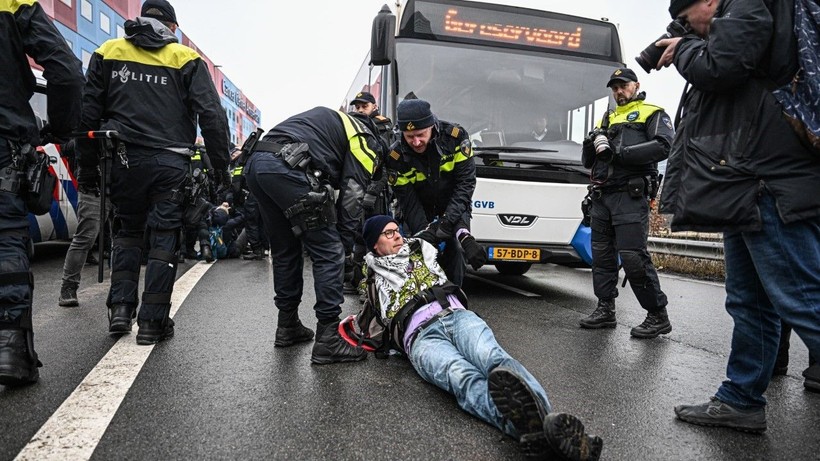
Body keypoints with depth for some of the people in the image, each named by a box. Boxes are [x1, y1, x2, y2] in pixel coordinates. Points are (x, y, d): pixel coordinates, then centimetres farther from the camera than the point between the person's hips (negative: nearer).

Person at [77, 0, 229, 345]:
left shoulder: (108, 53, 12)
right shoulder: (186, 60, 4)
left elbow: (88, 110, 10)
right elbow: (211, 116, -4)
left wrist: (87, 160, 15)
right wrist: (221, 167, 0)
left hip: (124, 159, 3)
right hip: (170, 163, -2)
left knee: (126, 231, 20)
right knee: (164, 239, 4)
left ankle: (120, 307, 12)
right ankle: (152, 322, 7)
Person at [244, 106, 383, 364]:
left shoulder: (333, 121, 35)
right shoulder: (366, 141, 13)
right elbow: (351, 196, 3)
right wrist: (346, 245, 11)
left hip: (255, 164, 9)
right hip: (287, 168, -9)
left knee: (284, 252, 20)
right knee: (329, 254, 0)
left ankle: (288, 326, 29)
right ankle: (328, 339, 1)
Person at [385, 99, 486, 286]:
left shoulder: (455, 136, -23)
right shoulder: (395, 157, -23)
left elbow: (465, 183, -21)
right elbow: (408, 203, -18)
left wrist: (448, 220, -30)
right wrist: (425, 232, -29)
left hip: (454, 207, 0)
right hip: (421, 210, 0)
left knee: (455, 250, -14)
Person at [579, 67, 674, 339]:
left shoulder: (652, 114, 8)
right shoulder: (607, 120, 26)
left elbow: (664, 146, -11)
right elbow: (587, 161, 21)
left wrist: (621, 153, -15)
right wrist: (593, 142, -1)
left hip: (630, 196, -7)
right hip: (601, 197, 7)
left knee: (633, 256, -12)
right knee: (602, 254, 7)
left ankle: (658, 316, 0)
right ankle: (605, 310, 17)